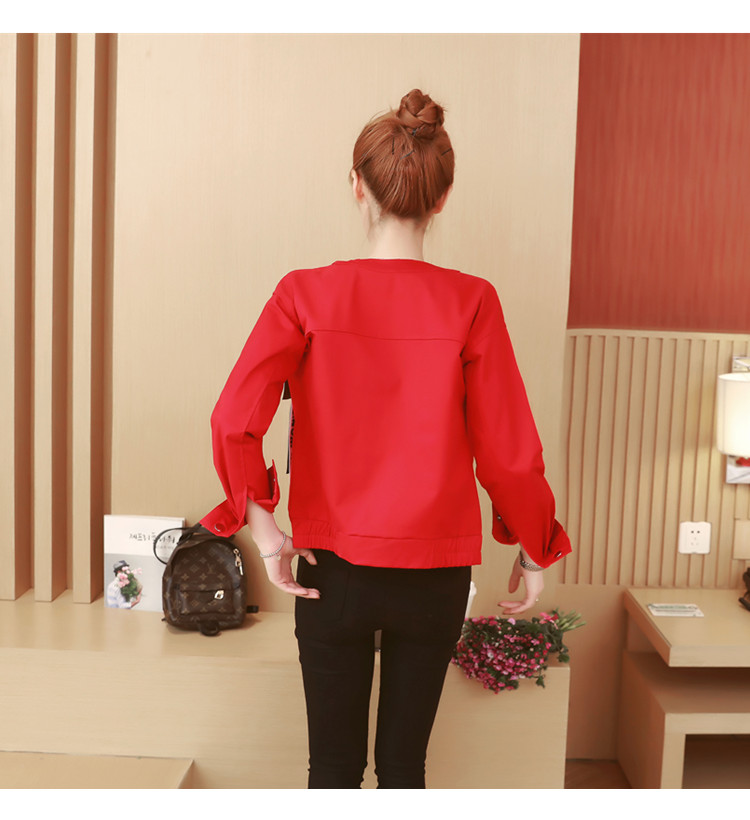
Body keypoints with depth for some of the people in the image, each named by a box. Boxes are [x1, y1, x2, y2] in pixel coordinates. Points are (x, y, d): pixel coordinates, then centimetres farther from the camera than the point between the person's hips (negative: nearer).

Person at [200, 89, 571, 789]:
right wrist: (534, 547, 7)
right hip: (436, 572, 0)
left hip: (333, 567, 0)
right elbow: (507, 450, -8)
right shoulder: (470, 303, -10)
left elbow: (234, 422, -17)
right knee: (404, 762, 17)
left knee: (334, 764, 16)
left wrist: (262, 523, -4)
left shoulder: (306, 294, -9)